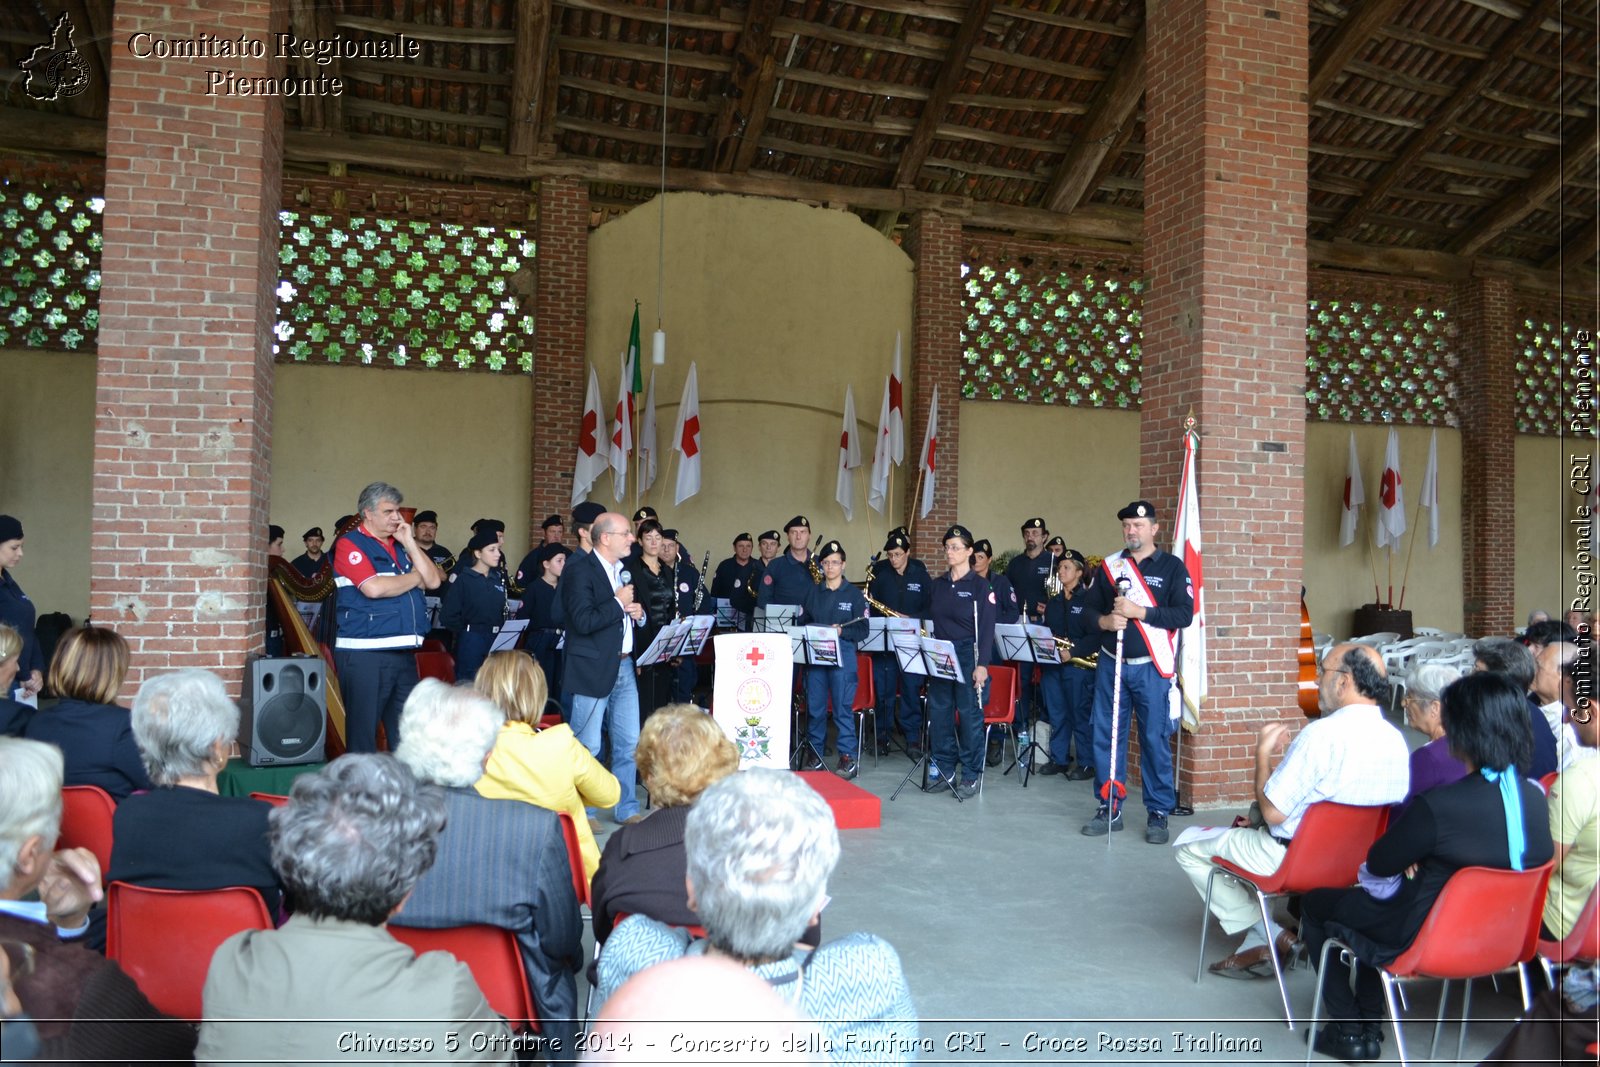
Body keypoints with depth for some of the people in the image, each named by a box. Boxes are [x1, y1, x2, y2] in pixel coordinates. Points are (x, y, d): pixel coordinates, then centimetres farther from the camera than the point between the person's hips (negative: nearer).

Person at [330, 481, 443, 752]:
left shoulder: (401, 544, 18)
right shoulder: (350, 544, -3)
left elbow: (433, 581, 9)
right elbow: (374, 588, -18)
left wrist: (409, 543, 3)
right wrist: (415, 577, -1)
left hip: (405, 652, 6)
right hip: (364, 655, -6)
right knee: (363, 731, 0)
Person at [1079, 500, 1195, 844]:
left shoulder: (1172, 567, 0)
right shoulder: (1110, 565, 10)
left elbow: (1184, 614, -9)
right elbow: (1090, 607, 12)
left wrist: (1138, 611, -18)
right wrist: (1103, 621, -10)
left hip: (1150, 667, -4)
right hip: (1111, 664, 4)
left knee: (1155, 741, 0)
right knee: (1106, 737, 7)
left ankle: (1158, 814, 12)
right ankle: (1109, 808, 19)